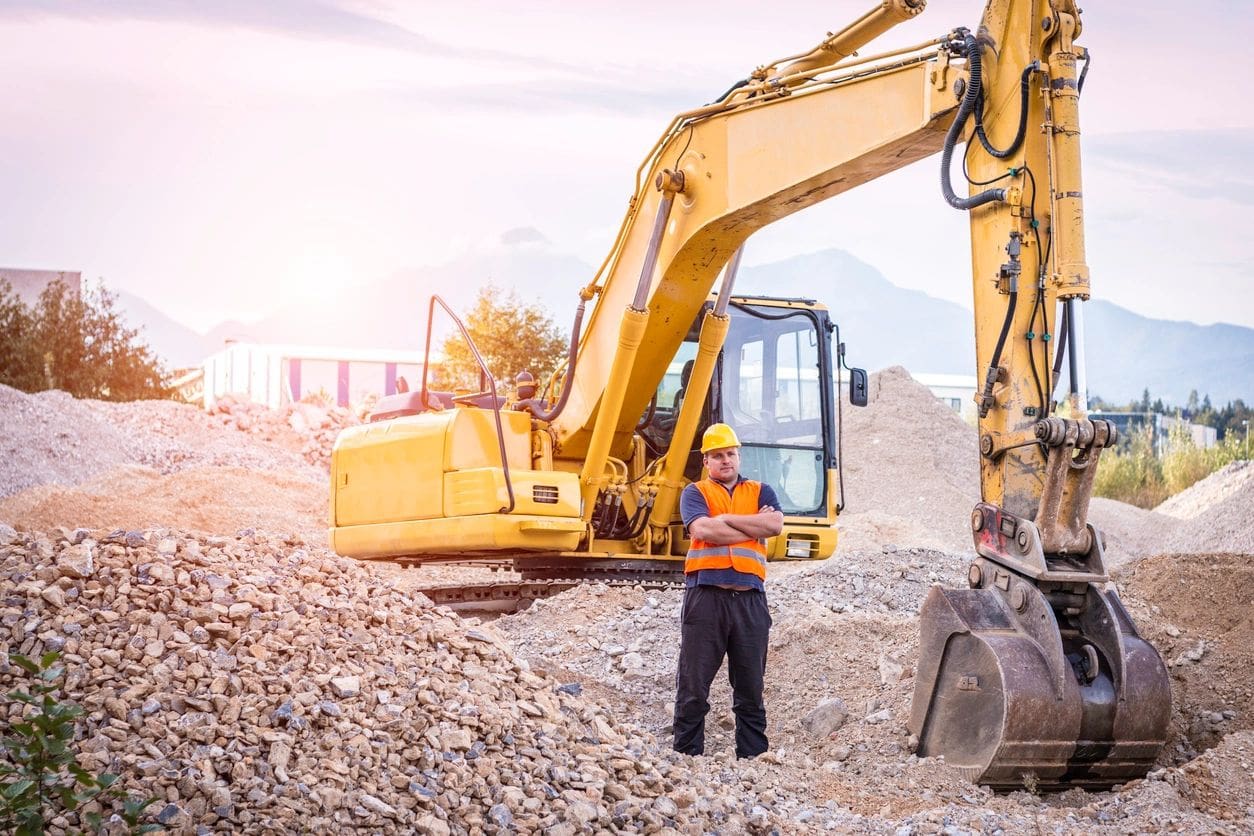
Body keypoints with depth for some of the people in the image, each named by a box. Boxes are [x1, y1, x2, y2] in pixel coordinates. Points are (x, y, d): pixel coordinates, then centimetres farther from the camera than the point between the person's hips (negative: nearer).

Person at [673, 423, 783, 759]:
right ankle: (687, 757, 4)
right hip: (706, 595, -2)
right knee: (693, 688, -1)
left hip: (750, 597, 2)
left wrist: (726, 519, -5)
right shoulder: (695, 493, 10)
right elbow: (703, 530, -10)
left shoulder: (760, 492, 18)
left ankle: (753, 757, 11)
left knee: (750, 688, 7)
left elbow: (775, 525, -4)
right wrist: (753, 527, -3)